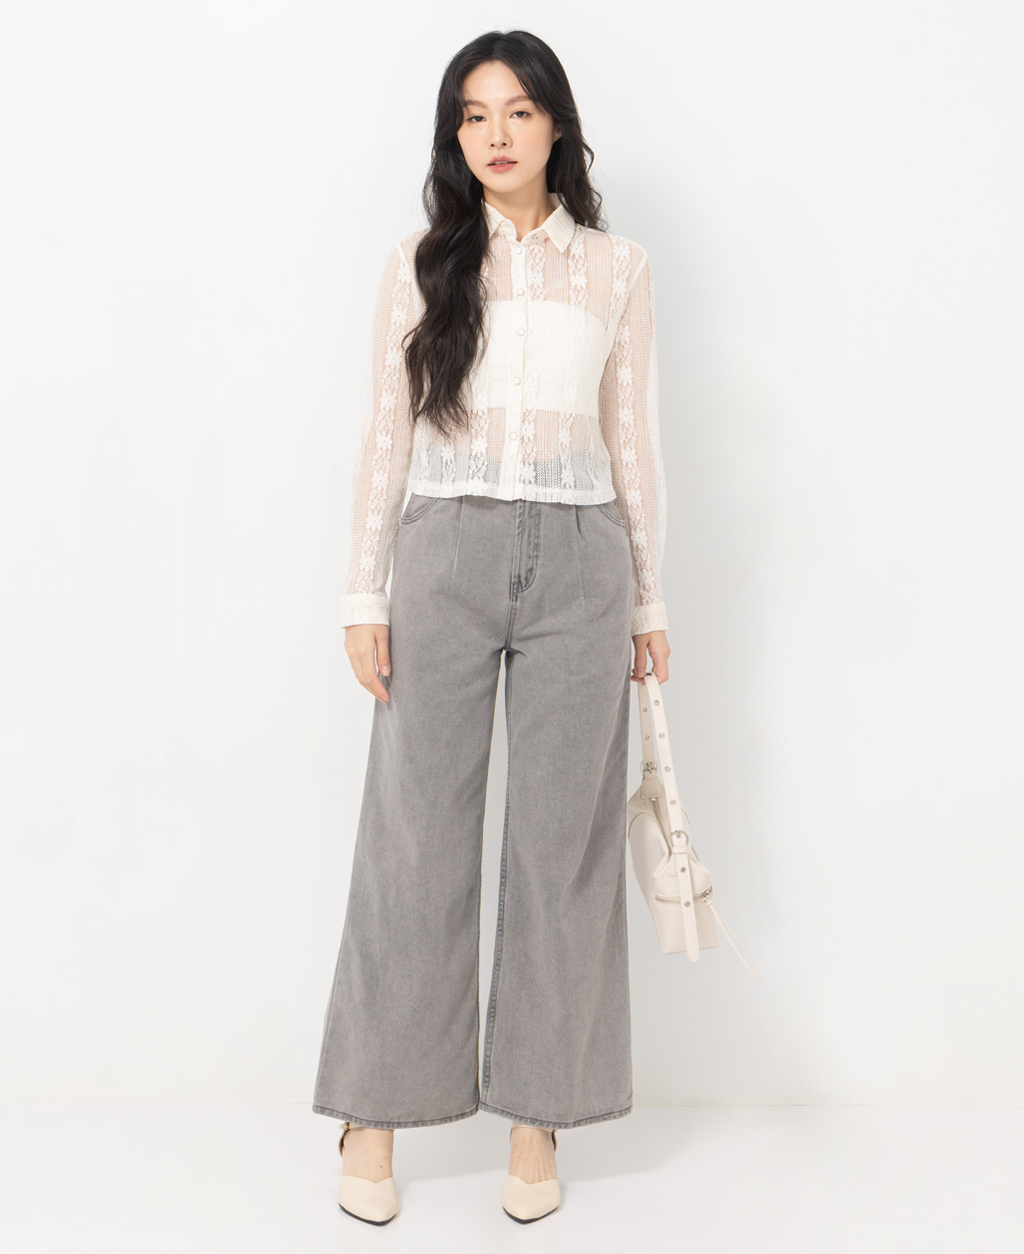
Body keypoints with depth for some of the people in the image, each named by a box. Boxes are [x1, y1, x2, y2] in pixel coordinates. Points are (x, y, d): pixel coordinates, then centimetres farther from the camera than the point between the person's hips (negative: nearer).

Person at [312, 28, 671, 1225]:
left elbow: (633, 440, 10)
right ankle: (374, 1113, 16)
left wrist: (650, 600, 8)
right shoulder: (419, 262, 8)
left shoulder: (617, 267, 9)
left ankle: (537, 1118, 18)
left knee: (564, 840, 4)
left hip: (578, 562, 1)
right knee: (414, 835, 2)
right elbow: (384, 434, 6)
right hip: (445, 553, 0)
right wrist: (364, 595, 0)